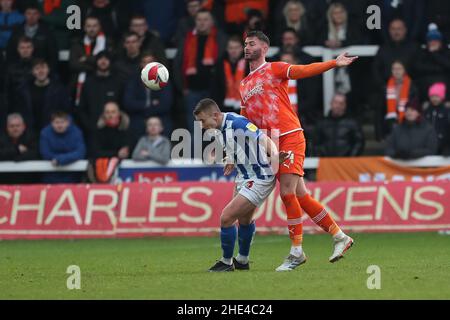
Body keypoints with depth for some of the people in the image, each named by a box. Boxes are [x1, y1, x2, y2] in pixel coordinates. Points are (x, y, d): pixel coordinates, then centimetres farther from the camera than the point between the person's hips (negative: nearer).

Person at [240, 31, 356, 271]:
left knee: (287, 193, -14)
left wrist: (333, 63, -23)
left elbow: (304, 70, -10)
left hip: (290, 136, -7)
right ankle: (339, 237, 14)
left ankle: (296, 251, -7)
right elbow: (244, 121, 25)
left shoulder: (274, 69, 2)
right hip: (271, 145, 7)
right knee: (300, 196, 5)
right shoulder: (244, 85, 21)